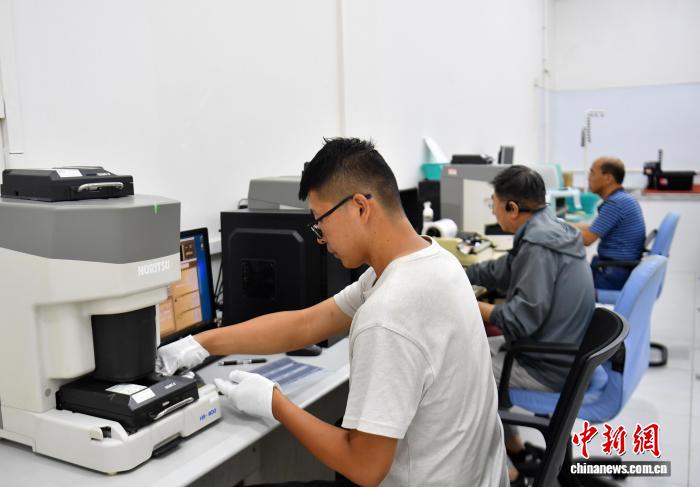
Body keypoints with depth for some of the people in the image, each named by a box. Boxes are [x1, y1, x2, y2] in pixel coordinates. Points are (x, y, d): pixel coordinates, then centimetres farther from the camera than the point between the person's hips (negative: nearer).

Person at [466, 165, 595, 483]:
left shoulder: (538, 244, -25)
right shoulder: (549, 230, 5)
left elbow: (520, 321, -28)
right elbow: (501, 271, 16)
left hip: (548, 366, -9)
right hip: (558, 350, 9)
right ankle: (512, 446, 29)